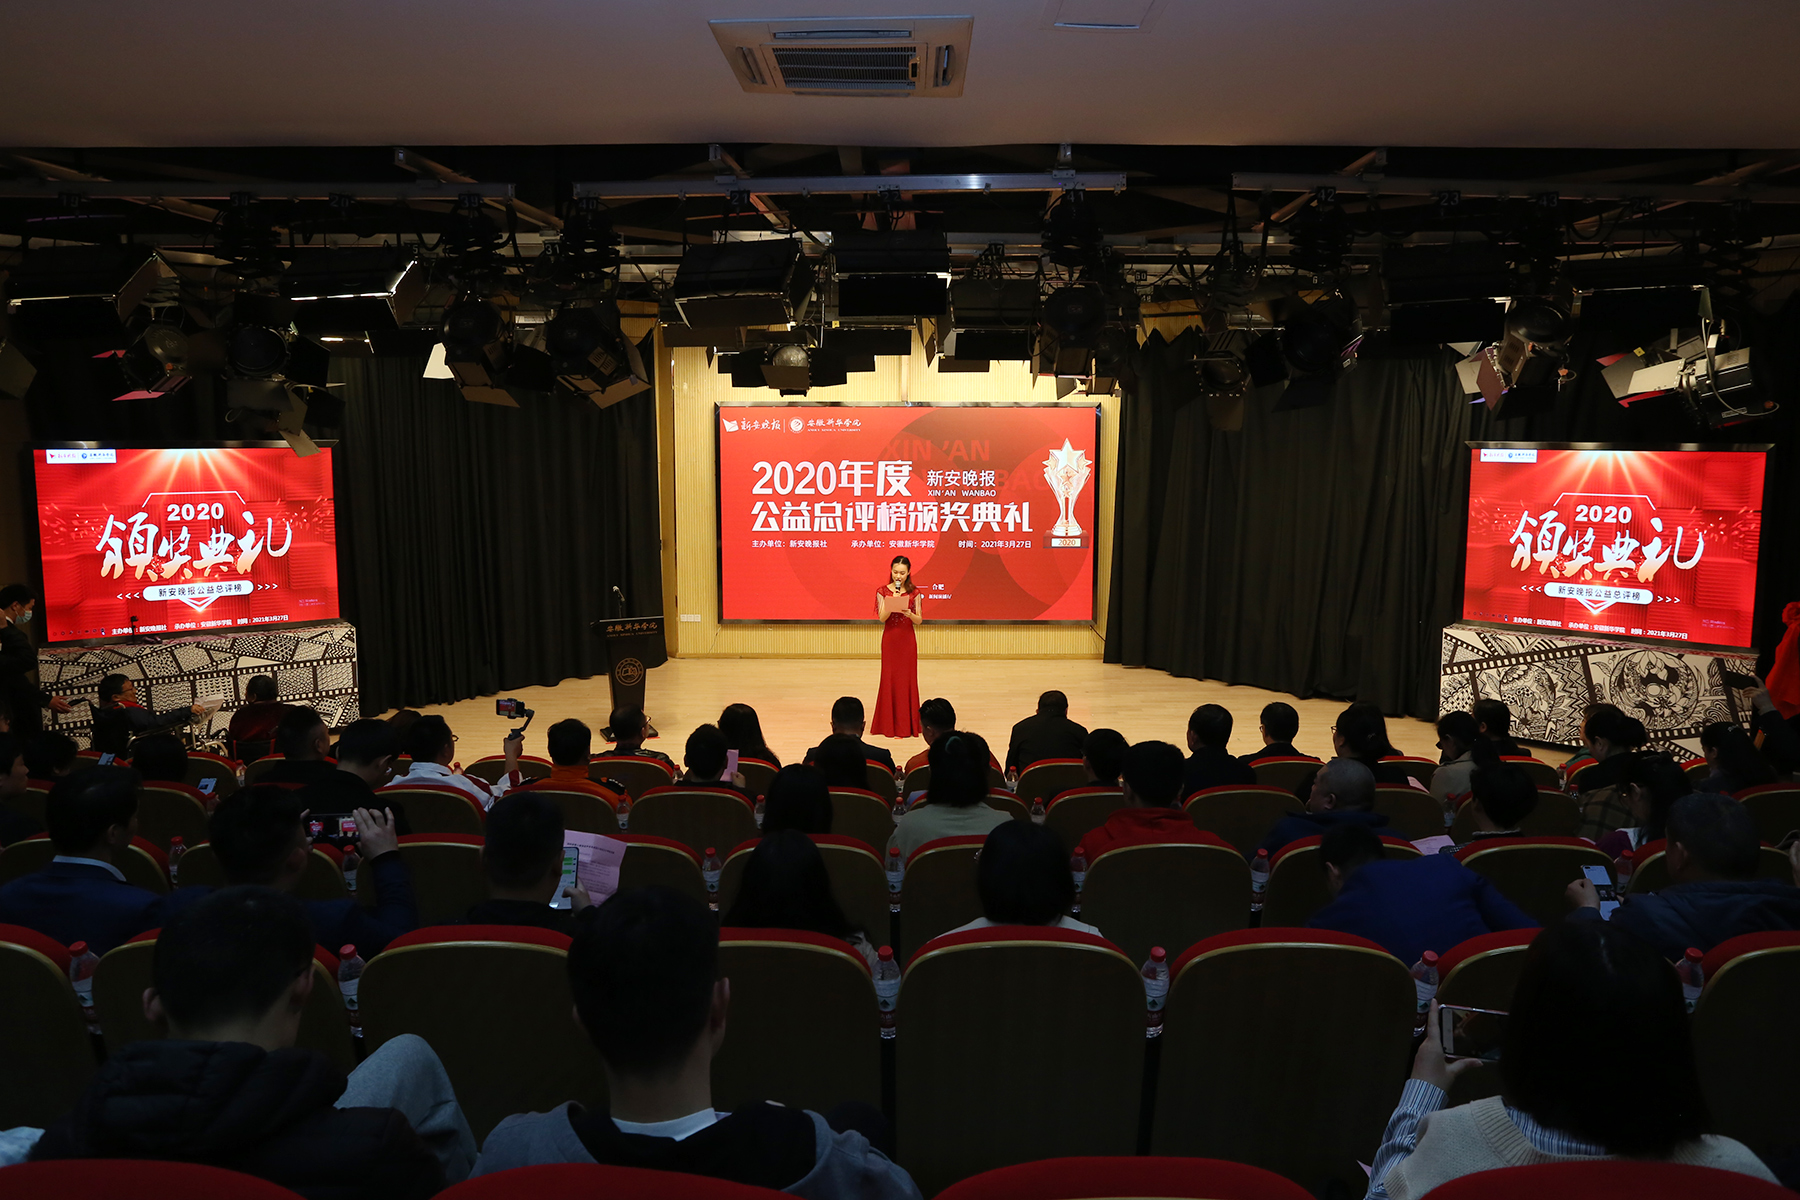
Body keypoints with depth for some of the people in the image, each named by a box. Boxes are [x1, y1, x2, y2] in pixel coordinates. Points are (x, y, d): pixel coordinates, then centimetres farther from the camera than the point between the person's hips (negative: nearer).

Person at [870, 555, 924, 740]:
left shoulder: (914, 593, 0)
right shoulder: (883, 591, 0)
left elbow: (919, 620, 0)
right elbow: (881, 618, -5)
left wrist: (909, 613, -20)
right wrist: (892, 602, -19)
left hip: (908, 640, 0)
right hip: (889, 639, 0)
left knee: (907, 679, 2)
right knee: (889, 678, 3)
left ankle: (906, 724, 9)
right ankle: (889, 724, 10)